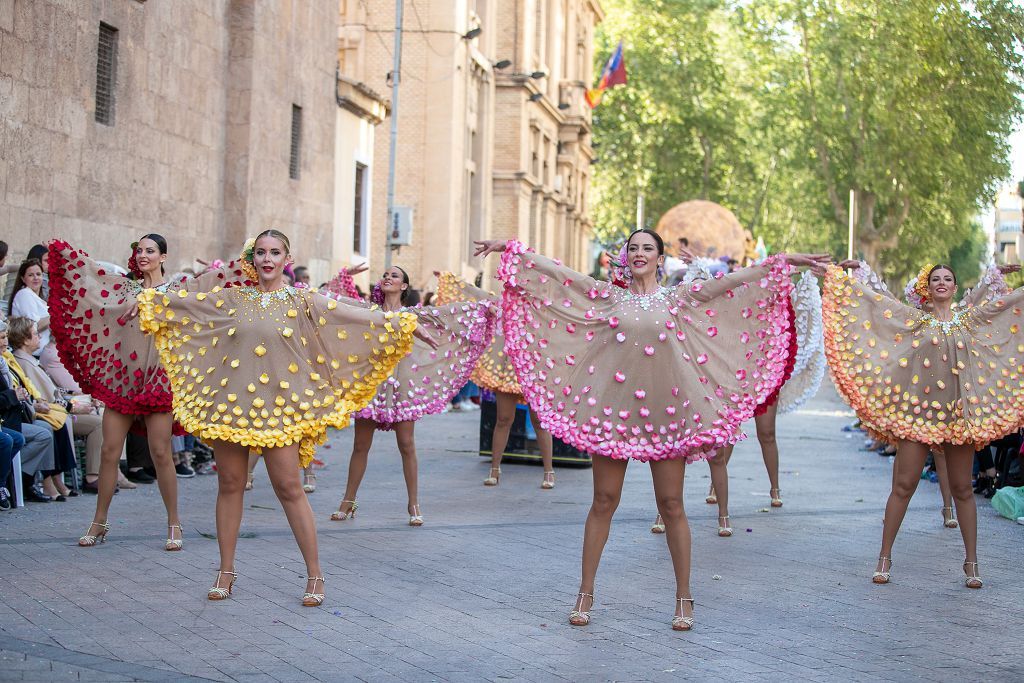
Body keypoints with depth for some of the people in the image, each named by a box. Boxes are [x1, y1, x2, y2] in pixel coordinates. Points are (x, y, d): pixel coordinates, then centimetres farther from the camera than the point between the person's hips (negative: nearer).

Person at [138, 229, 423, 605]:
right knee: (230, 485, 7)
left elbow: (359, 319, -3)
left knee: (289, 488, -4)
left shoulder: (302, 302, 3)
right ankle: (226, 571, 18)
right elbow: (176, 303, 18)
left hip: (279, 407, -2)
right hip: (230, 402, 3)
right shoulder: (232, 299, 9)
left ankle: (315, 574, 3)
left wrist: (400, 324, -10)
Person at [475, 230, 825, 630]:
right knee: (603, 502, 4)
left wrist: (784, 262, 1)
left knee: (671, 504, 3)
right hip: (613, 406, 0)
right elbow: (556, 272, 7)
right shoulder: (610, 297, 9)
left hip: (665, 409, 0)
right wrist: (511, 249, 4)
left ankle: (684, 599, 11)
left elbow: (738, 281, 5)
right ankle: (585, 593, 13)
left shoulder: (678, 299, 8)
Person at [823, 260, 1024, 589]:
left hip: (960, 414, 2)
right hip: (918, 411, -2)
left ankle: (972, 563, 13)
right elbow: (878, 297, 7)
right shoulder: (916, 319, 6)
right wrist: (856, 271, 7)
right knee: (903, 486, -1)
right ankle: (885, 558, 6)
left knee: (962, 490, 7)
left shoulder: (969, 319, 10)